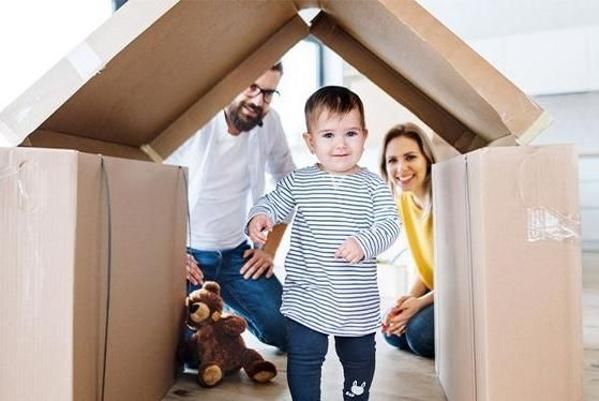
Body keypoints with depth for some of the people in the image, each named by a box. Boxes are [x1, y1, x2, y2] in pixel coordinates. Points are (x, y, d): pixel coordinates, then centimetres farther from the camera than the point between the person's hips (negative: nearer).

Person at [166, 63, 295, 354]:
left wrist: (270, 248, 3)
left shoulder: (269, 122, -4)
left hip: (236, 252, 4)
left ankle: (232, 311, 23)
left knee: (287, 332, -6)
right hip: (183, 253, -3)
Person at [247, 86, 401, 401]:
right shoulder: (299, 182, -3)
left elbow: (389, 224, -10)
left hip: (358, 301, 1)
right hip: (306, 297, 0)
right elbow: (273, 202, 6)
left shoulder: (373, 186, -5)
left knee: (359, 357, 21)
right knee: (304, 357, 7)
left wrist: (364, 243, -28)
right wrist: (259, 216, -17)